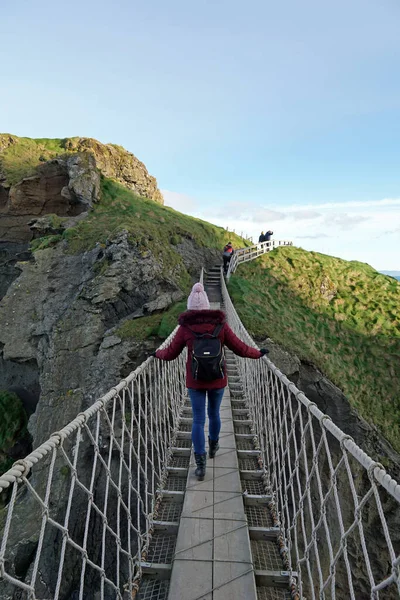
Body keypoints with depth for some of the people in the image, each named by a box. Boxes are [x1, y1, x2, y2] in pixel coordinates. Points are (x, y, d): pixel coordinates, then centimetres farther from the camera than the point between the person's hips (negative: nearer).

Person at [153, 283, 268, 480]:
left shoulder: (185, 327, -11)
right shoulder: (220, 324, -9)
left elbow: (170, 354, -2)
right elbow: (240, 348, -5)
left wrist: (157, 353, 19)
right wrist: (257, 353, 12)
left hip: (195, 381, -1)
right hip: (217, 380, 2)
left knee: (198, 420, 11)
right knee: (214, 413, 25)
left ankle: (200, 465, 11)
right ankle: (213, 446, 47)